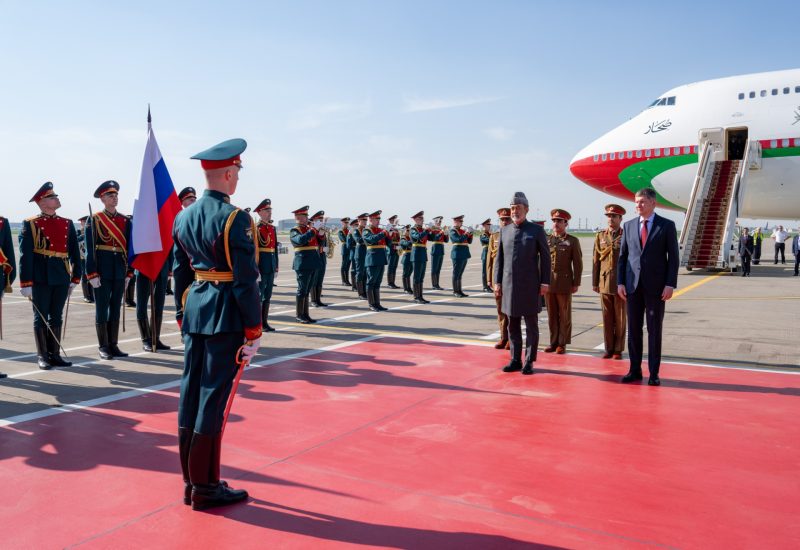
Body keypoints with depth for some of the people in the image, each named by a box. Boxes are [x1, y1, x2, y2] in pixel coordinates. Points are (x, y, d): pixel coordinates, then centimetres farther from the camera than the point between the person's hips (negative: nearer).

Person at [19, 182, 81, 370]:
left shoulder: (67, 224, 11)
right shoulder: (30, 224, -2)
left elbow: (75, 252, 13)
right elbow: (25, 255, -6)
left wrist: (75, 278, 9)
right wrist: (26, 283, -11)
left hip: (61, 278, 4)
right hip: (40, 278, -4)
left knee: (56, 317, 10)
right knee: (41, 317, 4)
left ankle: (55, 354, 19)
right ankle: (42, 356, 12)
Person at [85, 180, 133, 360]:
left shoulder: (125, 221, 10)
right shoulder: (94, 220, -2)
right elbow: (90, 249, -6)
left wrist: (129, 272, 7)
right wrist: (92, 274, -11)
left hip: (120, 272, 4)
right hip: (102, 272, -4)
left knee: (116, 309, 9)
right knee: (102, 309, 3)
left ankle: (113, 345, 17)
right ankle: (103, 347, 11)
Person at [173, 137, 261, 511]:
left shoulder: (183, 218, 9)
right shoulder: (236, 219, -14)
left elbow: (180, 273, 13)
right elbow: (246, 279, -16)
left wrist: (183, 317, 20)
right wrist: (254, 330, -10)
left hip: (195, 312, 8)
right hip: (226, 317, -7)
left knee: (191, 394, 12)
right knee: (214, 398, 0)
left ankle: (190, 481, 24)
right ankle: (205, 488, 12)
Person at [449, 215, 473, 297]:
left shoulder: (462, 230, 17)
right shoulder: (452, 230, -6)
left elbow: (469, 241, 16)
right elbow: (458, 240, -21)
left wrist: (470, 235, -1)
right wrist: (466, 234, -16)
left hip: (464, 254, 8)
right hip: (458, 253, -8)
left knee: (460, 273, 11)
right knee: (456, 273, -3)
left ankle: (459, 291, 14)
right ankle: (455, 291, 1)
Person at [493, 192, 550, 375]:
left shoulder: (537, 230, -1)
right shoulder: (504, 231, 9)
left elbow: (545, 257, -2)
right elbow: (499, 258, 11)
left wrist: (545, 282, -7)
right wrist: (497, 282, 6)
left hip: (530, 285, -4)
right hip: (509, 284, 4)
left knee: (531, 325, 3)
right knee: (513, 324, 10)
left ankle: (529, 362, 11)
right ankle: (515, 360, 19)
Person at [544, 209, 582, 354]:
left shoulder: (573, 241, 1)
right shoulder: (546, 240, 9)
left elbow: (578, 264, -1)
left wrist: (576, 283, -5)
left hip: (564, 284, -3)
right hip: (548, 282, 3)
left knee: (564, 315, 4)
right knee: (551, 315, 8)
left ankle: (562, 343, 12)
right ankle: (553, 342, 17)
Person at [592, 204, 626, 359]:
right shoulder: (600, 236, 8)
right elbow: (596, 261, 9)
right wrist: (595, 283, 7)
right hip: (604, 283, 2)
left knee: (620, 319, 4)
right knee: (607, 318, 6)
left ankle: (618, 349, 12)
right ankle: (609, 349, 14)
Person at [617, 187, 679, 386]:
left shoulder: (667, 225, 0)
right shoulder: (629, 226, 8)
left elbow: (673, 257, -2)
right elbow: (622, 256, 9)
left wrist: (670, 284, -10)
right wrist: (620, 282, 1)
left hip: (656, 286, -3)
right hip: (633, 285, 3)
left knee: (654, 330, 2)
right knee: (633, 329, 6)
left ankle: (654, 373, 10)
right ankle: (635, 370, 15)